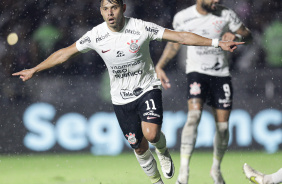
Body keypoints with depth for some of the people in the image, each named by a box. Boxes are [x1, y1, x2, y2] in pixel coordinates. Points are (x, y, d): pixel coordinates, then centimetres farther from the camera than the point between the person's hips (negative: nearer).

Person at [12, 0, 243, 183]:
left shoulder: (141, 28, -17)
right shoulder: (96, 35, -10)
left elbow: (182, 36, -15)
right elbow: (65, 53, 3)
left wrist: (218, 43, -20)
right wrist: (33, 70, 6)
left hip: (148, 89, -3)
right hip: (122, 98, 3)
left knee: (151, 133, -25)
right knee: (139, 147, 7)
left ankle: (163, 151, 11)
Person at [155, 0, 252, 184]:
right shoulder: (182, 18, -4)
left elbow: (247, 35, 4)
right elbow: (175, 42, 13)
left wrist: (235, 36, -18)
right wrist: (160, 66, 7)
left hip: (221, 74, 2)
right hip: (197, 72, -2)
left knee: (223, 126, 1)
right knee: (194, 115, -25)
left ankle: (216, 168, 28)